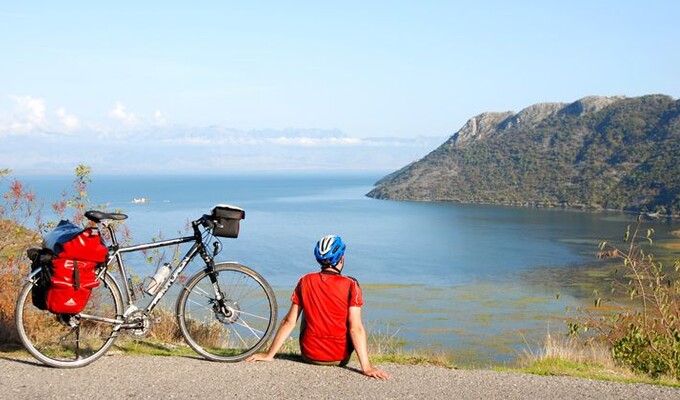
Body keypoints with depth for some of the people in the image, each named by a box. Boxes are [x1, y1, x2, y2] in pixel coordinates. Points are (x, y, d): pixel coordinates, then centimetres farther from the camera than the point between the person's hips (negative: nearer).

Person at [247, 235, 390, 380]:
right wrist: (366, 367, -18)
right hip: (339, 359, -2)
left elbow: (289, 322, -3)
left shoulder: (305, 282, -5)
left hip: (309, 355, 2)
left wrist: (269, 355, 4)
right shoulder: (350, 285, -13)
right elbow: (356, 329, -19)